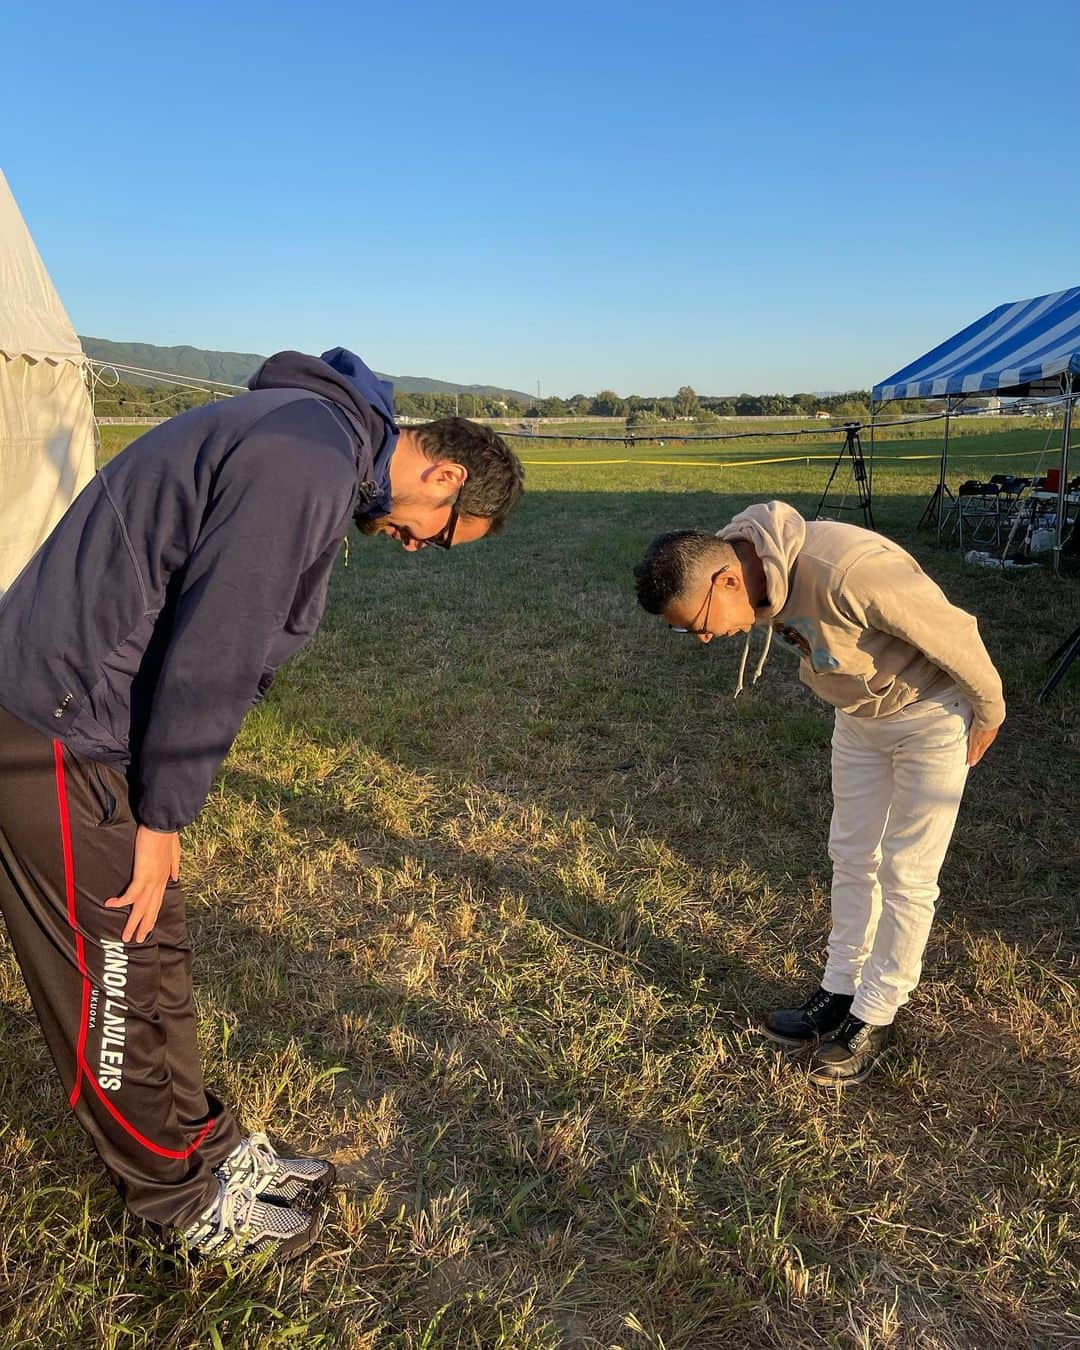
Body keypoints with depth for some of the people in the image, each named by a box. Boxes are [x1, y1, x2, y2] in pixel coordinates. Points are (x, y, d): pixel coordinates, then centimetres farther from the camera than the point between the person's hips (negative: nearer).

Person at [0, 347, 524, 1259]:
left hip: (90, 715, 10)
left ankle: (206, 1149, 34)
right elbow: (212, 657, -22)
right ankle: (191, 1204, 24)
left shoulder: (314, 431, 12)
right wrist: (163, 820, -11)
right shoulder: (310, 462, -21)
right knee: (116, 984, 6)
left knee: (154, 954, 18)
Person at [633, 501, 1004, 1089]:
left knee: (905, 874, 2)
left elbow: (952, 631, -25)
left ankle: (874, 1018, 17)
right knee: (852, 856, 14)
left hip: (931, 715, -7)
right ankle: (840, 992, 29)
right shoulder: (742, 559, -15)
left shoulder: (848, 571, -40)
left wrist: (988, 712, -10)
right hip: (858, 715, 7)